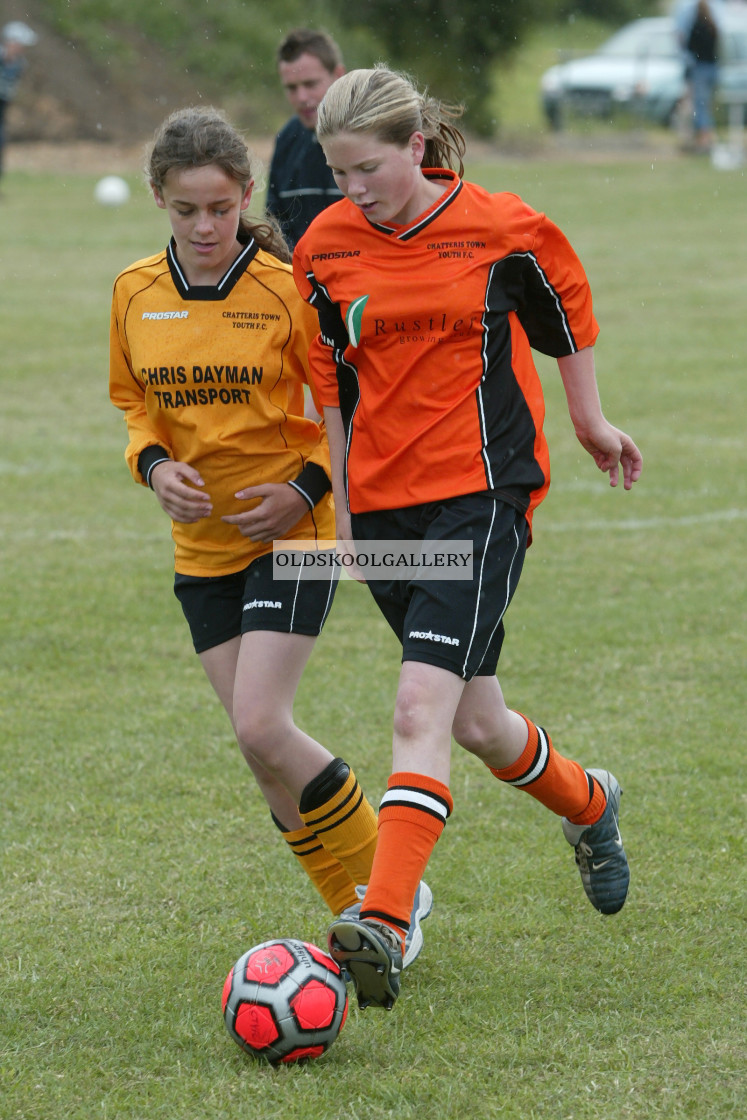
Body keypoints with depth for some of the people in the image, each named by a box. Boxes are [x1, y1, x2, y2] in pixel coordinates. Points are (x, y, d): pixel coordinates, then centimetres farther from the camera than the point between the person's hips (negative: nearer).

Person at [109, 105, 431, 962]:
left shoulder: (288, 291, -13)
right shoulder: (137, 293, 0)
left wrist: (308, 488, -16)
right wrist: (153, 464, -5)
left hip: (290, 535, -5)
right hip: (201, 542, 5)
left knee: (260, 728, -17)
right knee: (259, 742, 4)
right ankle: (360, 911, 17)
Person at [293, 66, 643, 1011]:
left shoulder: (503, 229, -8)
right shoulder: (324, 247, 2)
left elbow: (568, 308, 11)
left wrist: (590, 422, 23)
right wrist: (341, 508, 14)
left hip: (483, 490, -5)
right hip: (383, 501, 5)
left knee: (422, 707, -20)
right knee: (476, 723, 13)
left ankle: (384, 929, -28)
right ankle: (588, 805, 44)